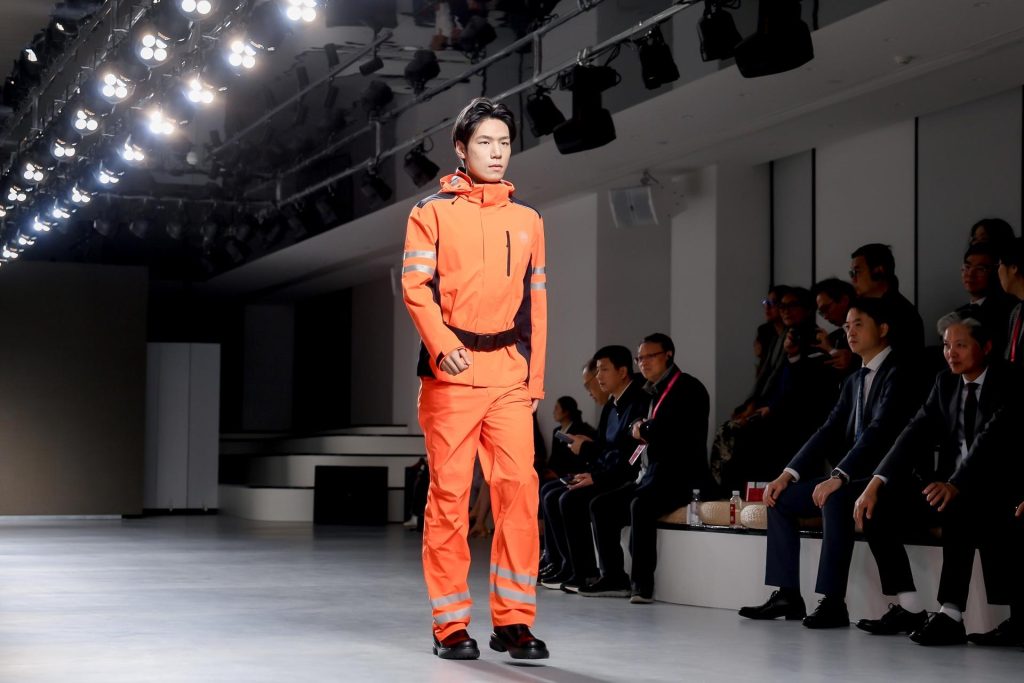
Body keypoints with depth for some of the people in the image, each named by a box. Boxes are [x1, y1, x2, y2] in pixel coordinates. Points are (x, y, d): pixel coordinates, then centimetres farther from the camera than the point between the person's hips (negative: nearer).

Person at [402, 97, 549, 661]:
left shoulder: (527, 219, 17)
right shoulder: (432, 212, 6)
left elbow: (535, 303, 17)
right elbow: (415, 286, -3)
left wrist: (535, 378, 12)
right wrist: (442, 343, -19)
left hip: (509, 376, 3)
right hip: (450, 375, -3)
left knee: (519, 487, -7)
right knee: (449, 492, -2)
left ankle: (514, 621, -1)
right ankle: (451, 625, 5)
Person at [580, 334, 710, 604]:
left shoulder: (689, 388, -6)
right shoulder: (655, 392, 20)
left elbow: (681, 432, -20)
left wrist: (644, 431, -6)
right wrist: (643, 431, -1)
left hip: (682, 475, -9)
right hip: (652, 474, 9)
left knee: (640, 504, -34)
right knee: (601, 505, -1)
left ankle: (642, 582, -30)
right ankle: (613, 577, 0)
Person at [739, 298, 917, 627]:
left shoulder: (896, 374, -11)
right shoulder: (854, 382, 18)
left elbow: (879, 431, -24)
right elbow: (829, 432, 13)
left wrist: (838, 478, -32)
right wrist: (789, 474, 1)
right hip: (850, 478, 10)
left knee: (834, 499, -36)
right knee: (781, 497, 4)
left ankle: (833, 602, -33)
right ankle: (787, 595, 3)